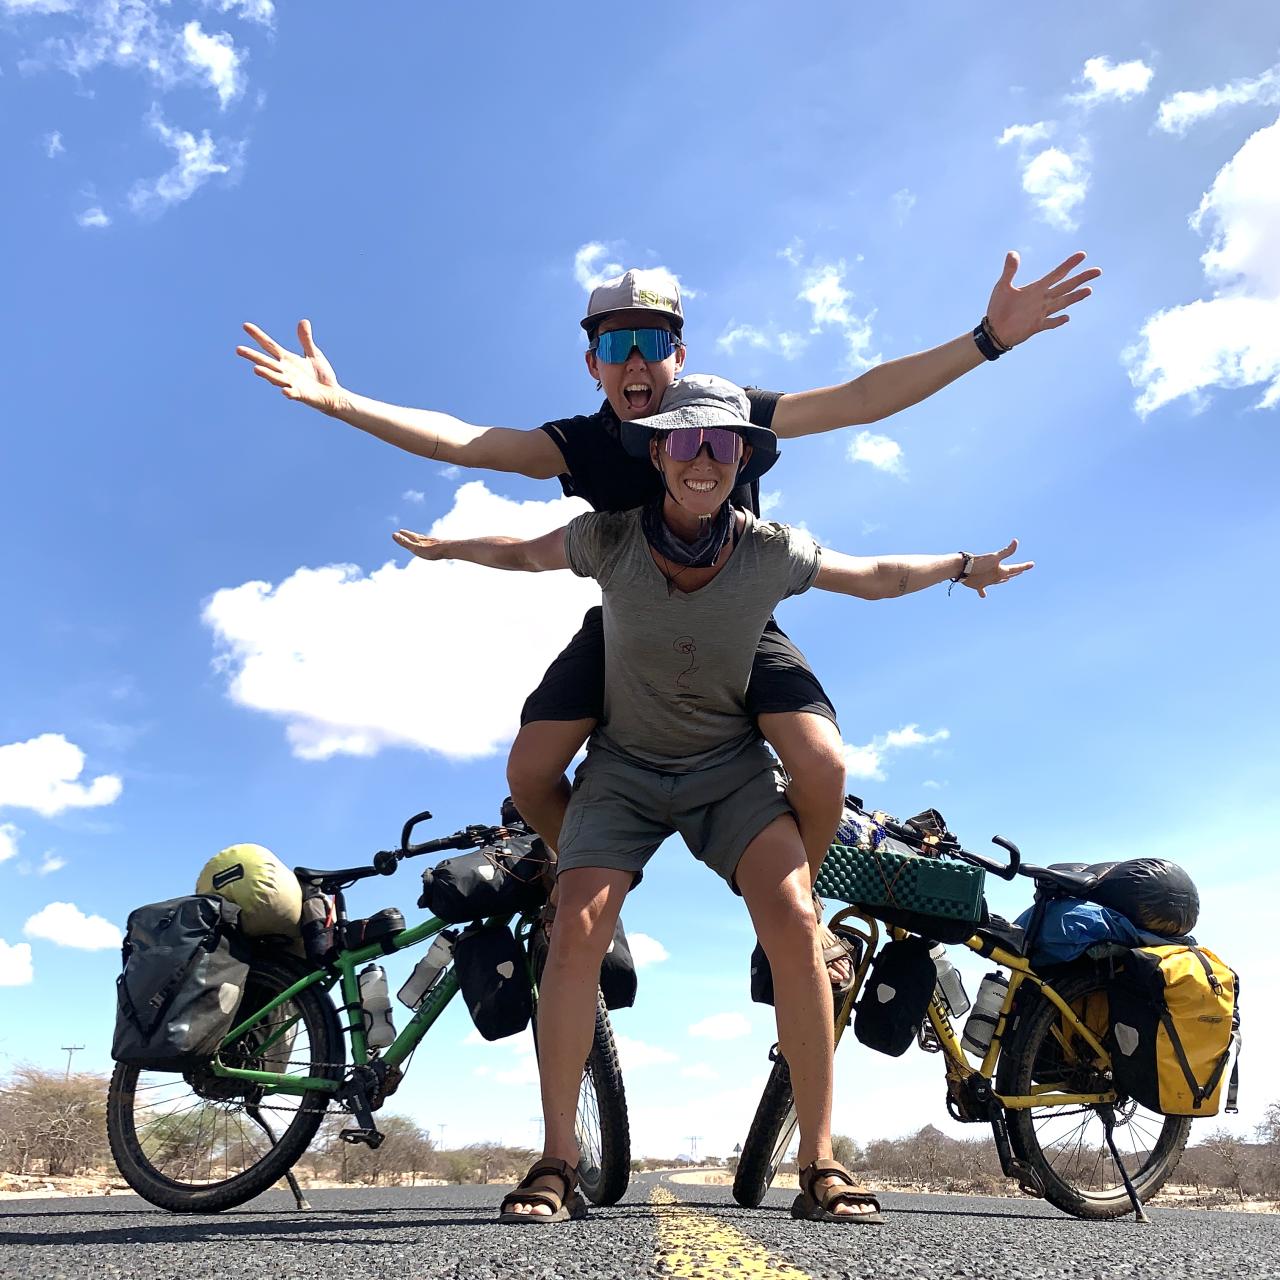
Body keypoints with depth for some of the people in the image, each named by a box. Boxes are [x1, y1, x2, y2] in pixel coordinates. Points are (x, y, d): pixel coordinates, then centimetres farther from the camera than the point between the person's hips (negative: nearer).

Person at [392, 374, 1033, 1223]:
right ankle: (558, 1164, -5)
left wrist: (962, 567, 13)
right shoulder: (609, 539, -14)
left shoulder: (773, 551, -13)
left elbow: (876, 576, 6)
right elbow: (527, 553, 9)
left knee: (794, 923, -22)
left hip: (733, 765, 0)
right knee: (576, 935, -19)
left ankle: (822, 1166, -11)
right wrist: (443, 549, 21)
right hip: (624, 765, 0)